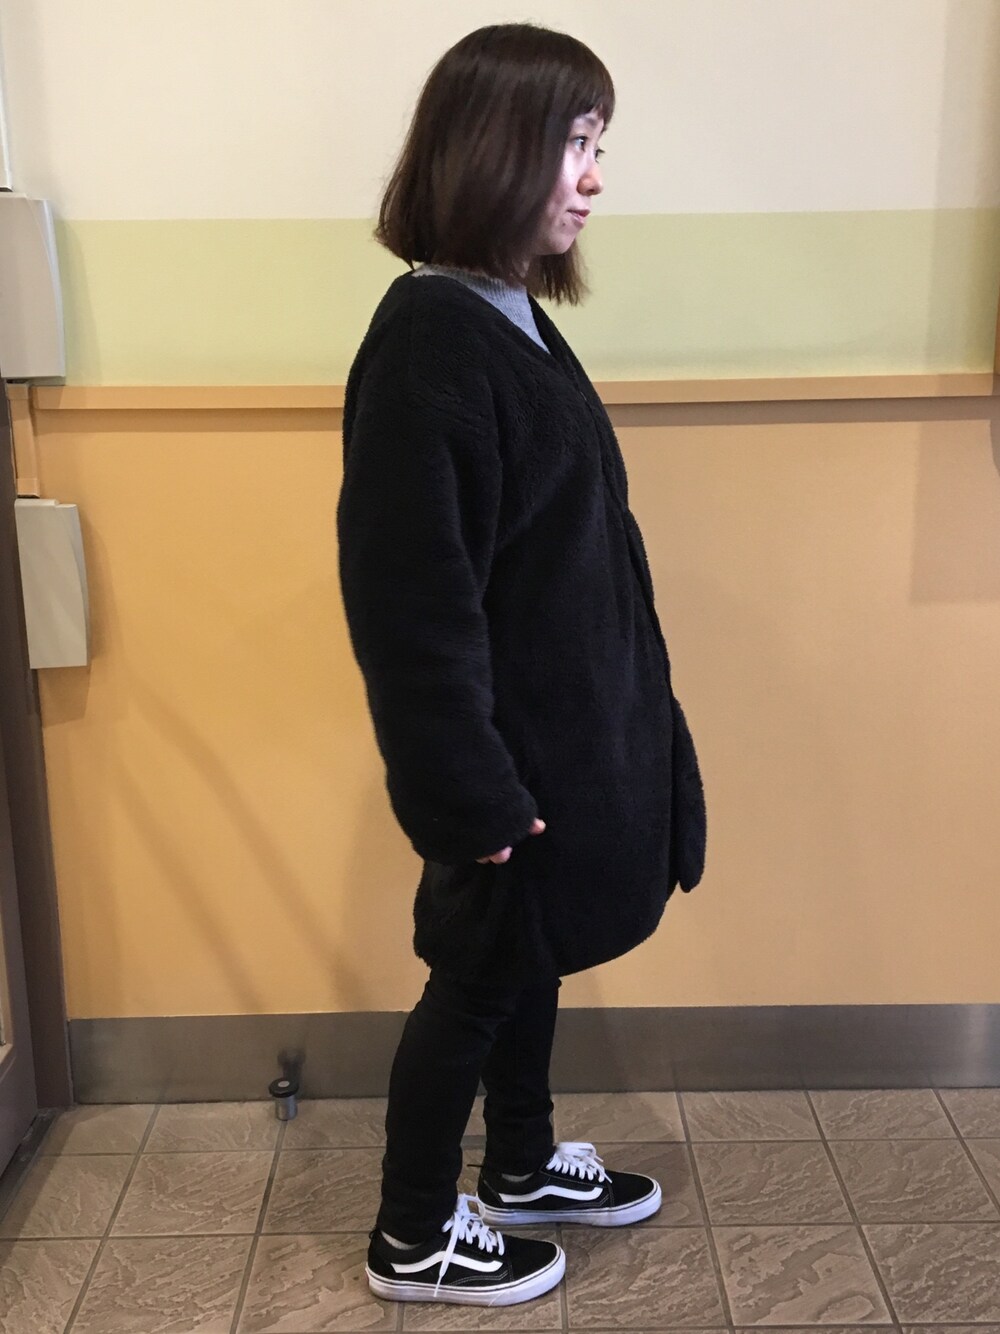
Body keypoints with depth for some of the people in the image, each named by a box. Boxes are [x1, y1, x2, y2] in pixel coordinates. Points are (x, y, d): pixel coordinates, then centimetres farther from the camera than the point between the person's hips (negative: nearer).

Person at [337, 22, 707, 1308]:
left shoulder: (510, 318, 7)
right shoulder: (429, 339, -22)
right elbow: (411, 596, -24)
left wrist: (618, 725, 17)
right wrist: (471, 793, -21)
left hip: (563, 731, 9)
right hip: (507, 750, -9)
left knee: (530, 957, 23)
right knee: (478, 976, 9)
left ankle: (523, 1165, 45)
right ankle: (413, 1238, 32)